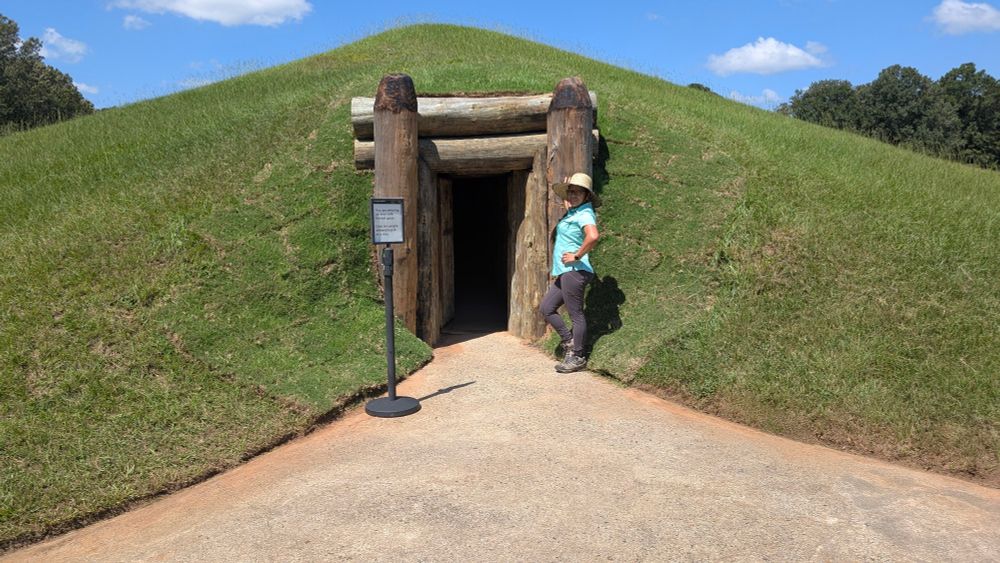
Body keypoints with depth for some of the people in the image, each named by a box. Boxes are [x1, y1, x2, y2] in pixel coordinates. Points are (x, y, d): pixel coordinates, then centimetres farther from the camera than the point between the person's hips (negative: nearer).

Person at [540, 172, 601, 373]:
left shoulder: (584, 213, -13)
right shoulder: (571, 213, 14)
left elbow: (593, 236, -31)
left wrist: (577, 256, -21)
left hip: (575, 272, -10)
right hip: (564, 273, 10)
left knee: (576, 314, -1)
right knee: (546, 308, 14)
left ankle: (577, 357, 10)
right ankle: (569, 342, 24)